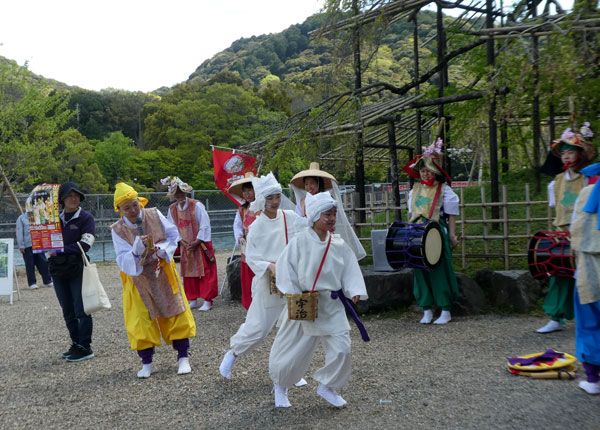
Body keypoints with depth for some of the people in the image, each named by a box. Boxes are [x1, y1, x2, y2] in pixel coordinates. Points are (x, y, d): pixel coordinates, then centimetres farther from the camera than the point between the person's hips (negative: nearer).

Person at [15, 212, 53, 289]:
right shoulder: (21, 218, 0)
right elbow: (19, 233, -2)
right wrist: (21, 246, -8)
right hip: (27, 246, -3)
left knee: (43, 263, 3)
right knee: (30, 265, 2)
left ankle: (47, 281, 10)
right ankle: (32, 283, 10)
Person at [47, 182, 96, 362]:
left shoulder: (86, 217, -4)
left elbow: (85, 244, -14)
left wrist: (62, 250, -15)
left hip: (77, 269, -5)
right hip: (58, 270, 5)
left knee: (81, 310, -3)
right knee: (68, 311, 11)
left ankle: (85, 347, 3)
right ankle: (76, 345, 21)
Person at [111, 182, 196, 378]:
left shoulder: (154, 215, -8)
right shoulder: (118, 230, -11)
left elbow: (173, 235, -3)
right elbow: (123, 260, -17)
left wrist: (160, 250, -19)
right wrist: (136, 251, -36)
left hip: (163, 273, 1)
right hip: (138, 279, -1)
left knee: (176, 315, 2)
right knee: (141, 321, 0)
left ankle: (183, 358, 14)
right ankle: (147, 363, 17)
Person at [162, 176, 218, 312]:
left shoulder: (197, 205, -14)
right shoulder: (172, 209, 1)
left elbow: (205, 225, -14)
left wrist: (197, 242, -16)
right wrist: (181, 240, -8)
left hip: (201, 244, -5)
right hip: (186, 246, 5)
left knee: (205, 273, -1)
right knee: (189, 273, 10)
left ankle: (207, 301, 5)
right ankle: (193, 300, 21)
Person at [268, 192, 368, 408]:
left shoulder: (339, 244, 0)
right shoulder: (300, 241, -11)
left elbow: (350, 270, 2)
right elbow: (285, 268, -9)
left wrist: (355, 291, -13)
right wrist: (295, 296, -13)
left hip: (331, 305, 3)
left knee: (341, 348, -5)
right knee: (293, 350, 9)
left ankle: (327, 386, 21)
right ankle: (280, 385, 38)